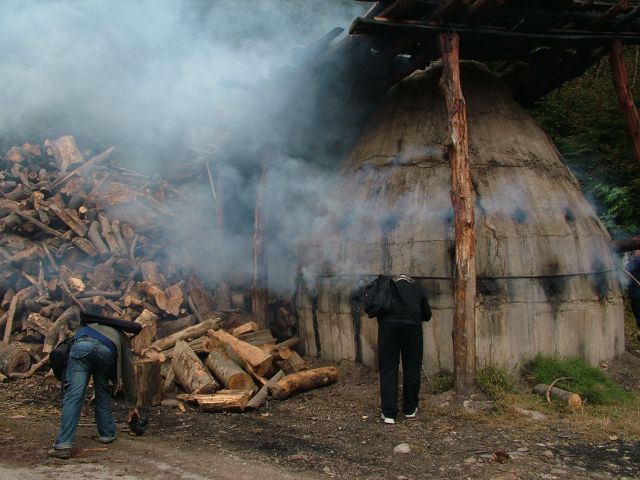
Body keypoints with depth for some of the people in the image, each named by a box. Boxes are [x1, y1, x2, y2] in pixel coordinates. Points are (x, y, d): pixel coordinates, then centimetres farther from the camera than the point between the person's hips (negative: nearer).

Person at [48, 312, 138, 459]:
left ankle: (64, 444, -10)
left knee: (73, 396, -4)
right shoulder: (122, 339, 39)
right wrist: (132, 405, 42)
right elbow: (128, 374, 37)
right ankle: (107, 434, 27)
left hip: (82, 345, 0)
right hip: (107, 350, 0)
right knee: (103, 392, 23)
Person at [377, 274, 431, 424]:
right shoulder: (417, 289, 26)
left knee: (388, 369, 6)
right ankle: (410, 409, 25)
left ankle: (389, 413, 4)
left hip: (388, 323, 0)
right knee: (412, 368, 14)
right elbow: (427, 315, 32)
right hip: (412, 325, 0)